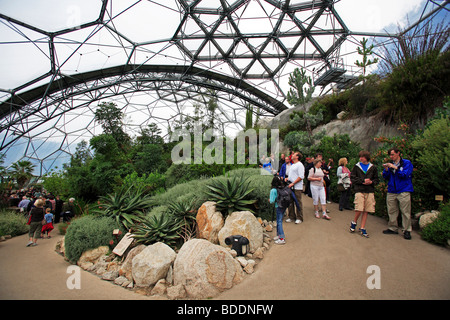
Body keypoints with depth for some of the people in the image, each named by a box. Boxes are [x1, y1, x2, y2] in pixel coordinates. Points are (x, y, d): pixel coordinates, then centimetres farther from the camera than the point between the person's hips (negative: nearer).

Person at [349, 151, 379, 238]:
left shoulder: (373, 168, 10)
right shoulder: (356, 167, 6)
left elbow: (377, 179, 14)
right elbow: (352, 178, 1)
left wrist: (371, 182, -7)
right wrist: (363, 181, -10)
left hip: (370, 191, 2)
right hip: (359, 190, -2)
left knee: (366, 211, 3)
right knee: (359, 209, -11)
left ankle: (362, 229, 12)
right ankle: (354, 223, 16)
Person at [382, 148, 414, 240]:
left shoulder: (407, 163, 2)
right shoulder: (390, 164, 14)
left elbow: (405, 175, -11)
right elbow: (385, 177, 9)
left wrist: (395, 168, -19)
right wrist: (386, 170, -8)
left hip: (403, 191, -4)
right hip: (391, 191, 5)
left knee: (405, 212, -2)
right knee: (391, 211, 8)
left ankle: (407, 231, 7)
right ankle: (393, 228, 19)